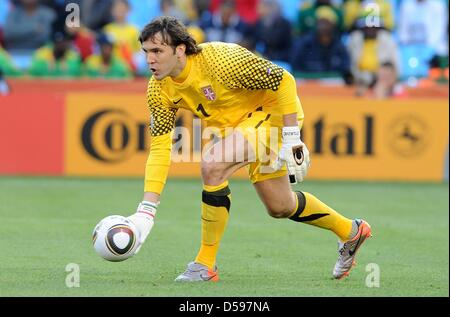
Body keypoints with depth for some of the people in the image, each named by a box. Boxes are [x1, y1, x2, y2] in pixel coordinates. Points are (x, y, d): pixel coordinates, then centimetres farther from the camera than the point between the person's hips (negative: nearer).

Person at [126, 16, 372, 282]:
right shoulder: (159, 89, -12)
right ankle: (350, 231, 44)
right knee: (279, 206, 17)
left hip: (273, 112, -8)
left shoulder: (220, 59, -32)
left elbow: (283, 80, -26)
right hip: (234, 122, 8)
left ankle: (206, 264, -16)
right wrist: (147, 210, -18)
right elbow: (159, 149, -10)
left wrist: (291, 139, -26)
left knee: (212, 163, -29)